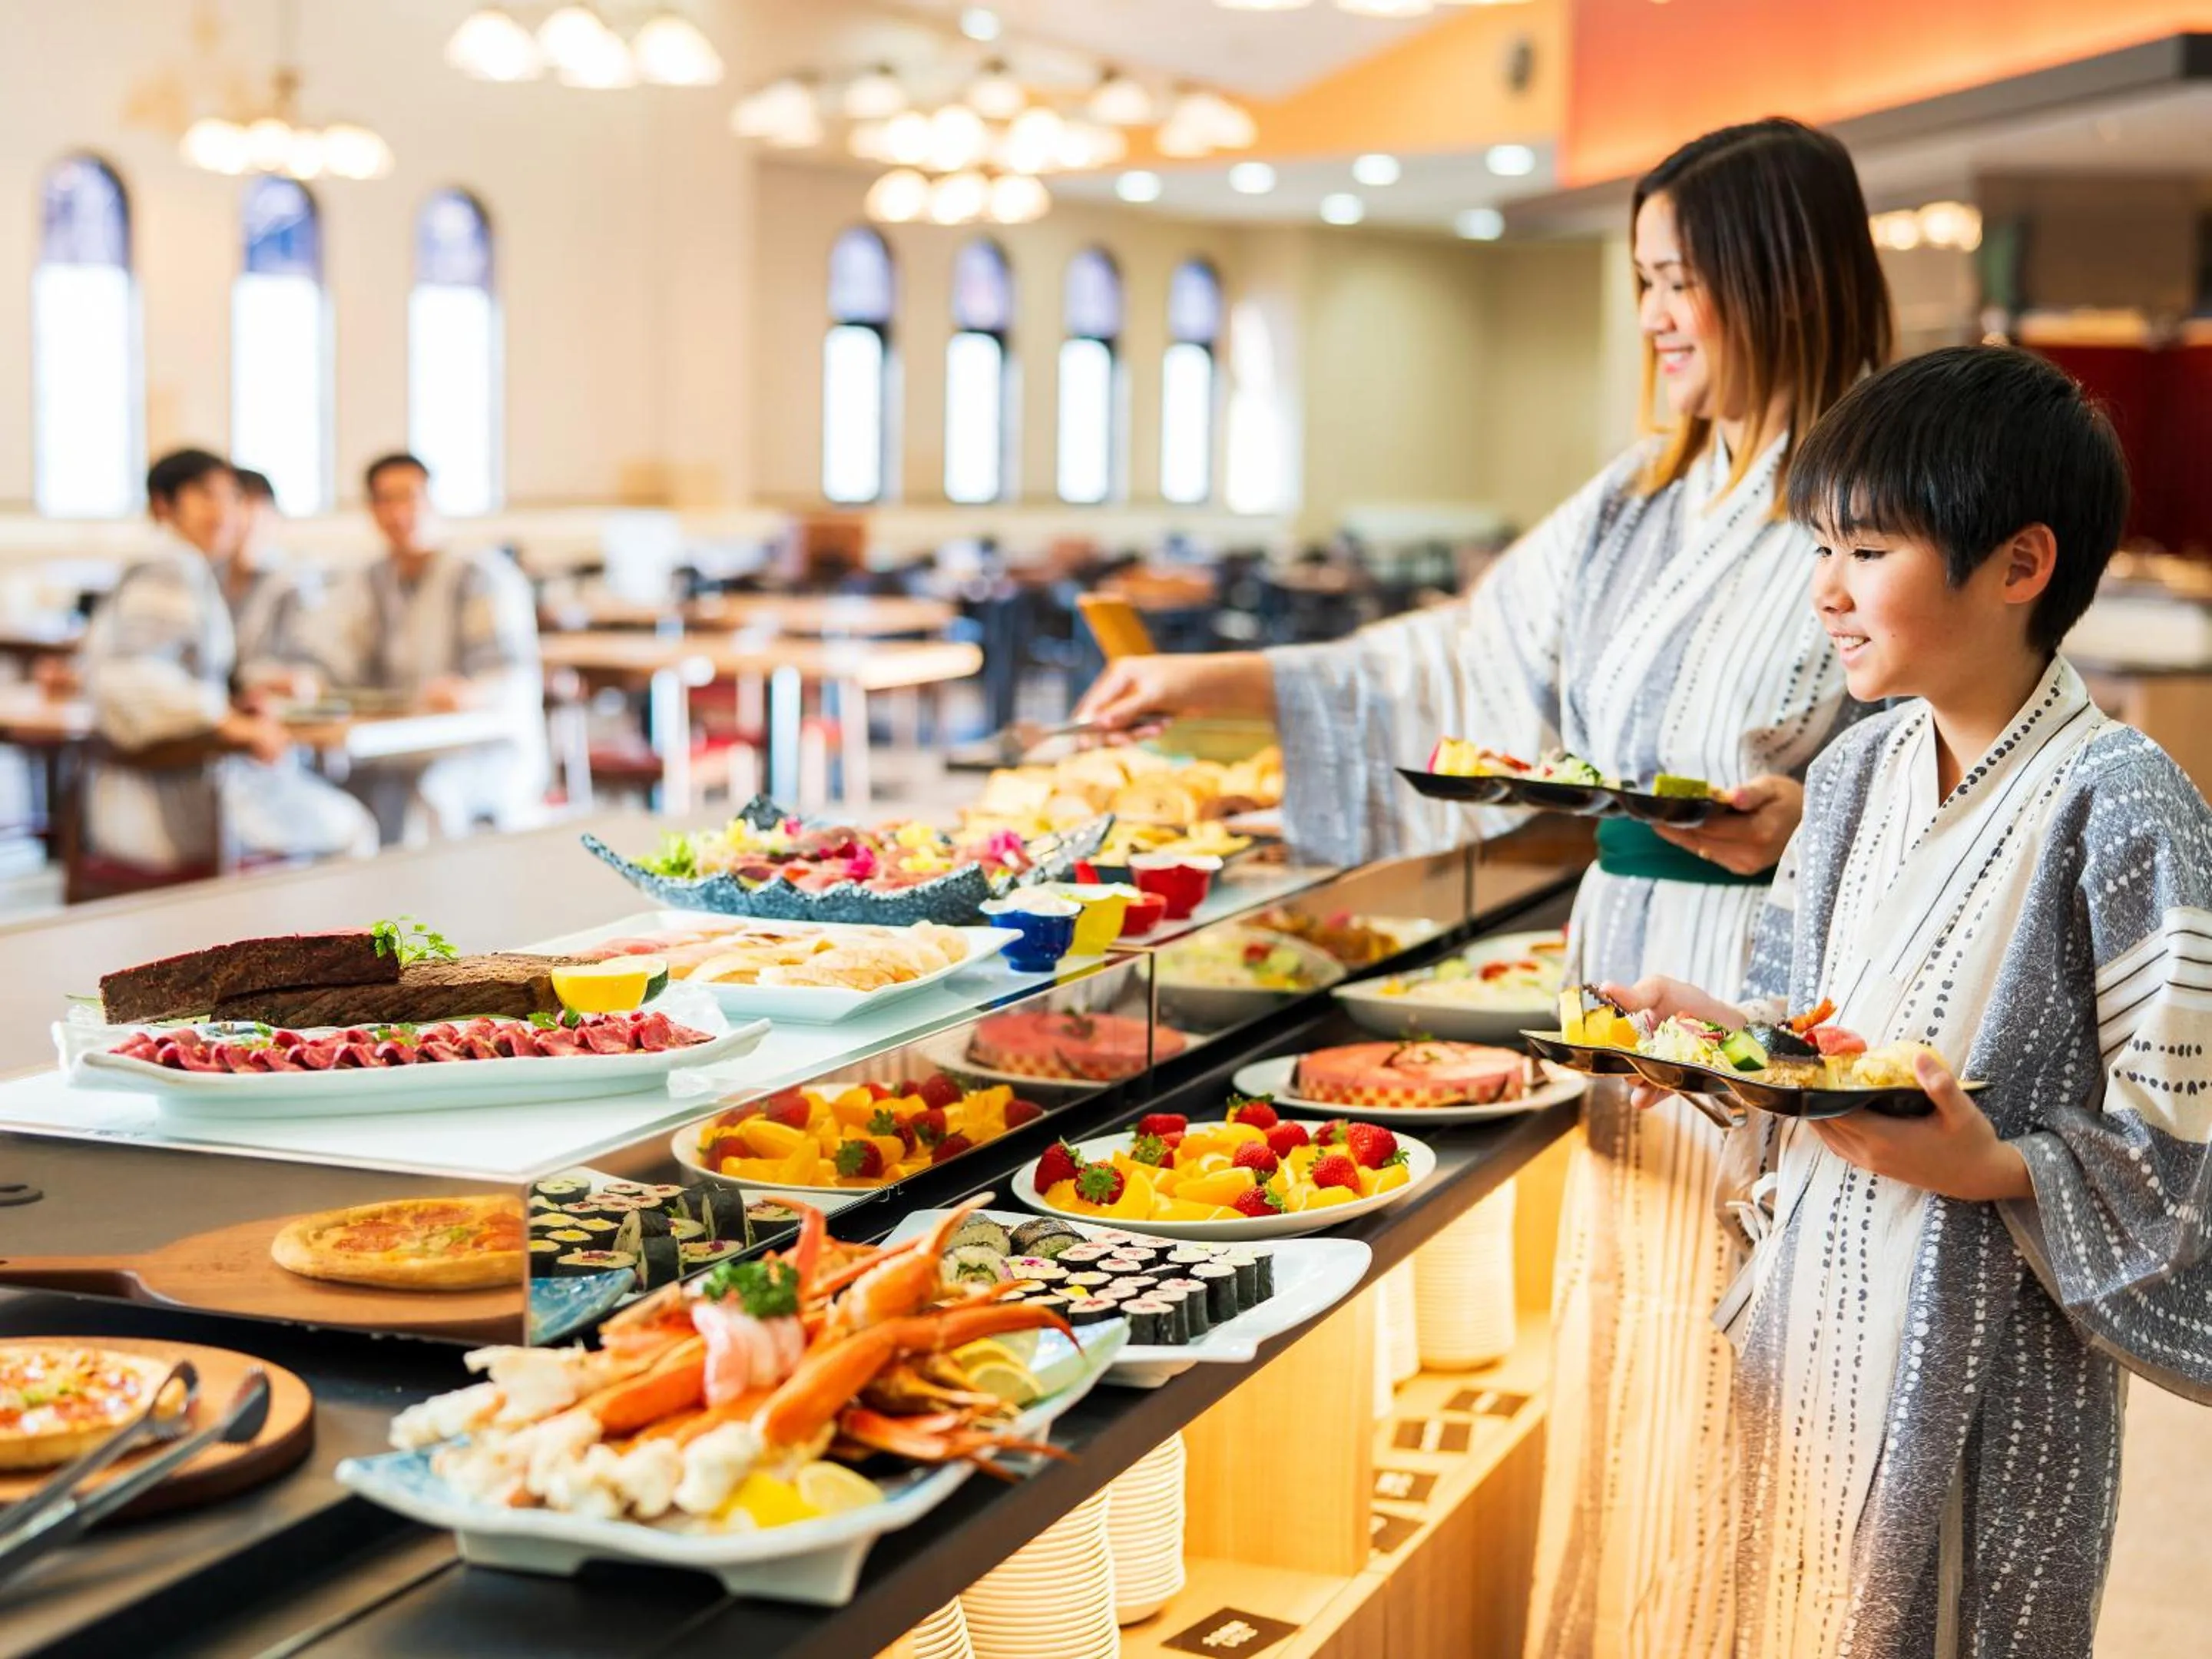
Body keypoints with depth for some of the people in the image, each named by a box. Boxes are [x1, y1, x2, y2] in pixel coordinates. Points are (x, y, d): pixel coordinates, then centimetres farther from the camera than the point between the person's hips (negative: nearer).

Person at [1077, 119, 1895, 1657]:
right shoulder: (1639, 502, 12)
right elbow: (1462, 664, 16)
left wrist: (1806, 828, -26)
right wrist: (1219, 682, 13)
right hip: (1632, 1002, 7)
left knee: (1736, 1414, 1)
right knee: (1617, 1392, 14)